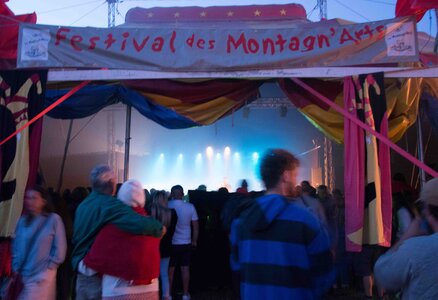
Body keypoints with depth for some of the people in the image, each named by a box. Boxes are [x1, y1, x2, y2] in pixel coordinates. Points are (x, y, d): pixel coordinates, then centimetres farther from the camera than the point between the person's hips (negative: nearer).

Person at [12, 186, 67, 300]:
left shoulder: (54, 219, -6)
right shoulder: (23, 220, 9)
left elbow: (59, 249, -5)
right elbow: (15, 246, 10)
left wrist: (49, 267, -4)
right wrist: (15, 268, 2)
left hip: (42, 276, -4)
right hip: (21, 275, 5)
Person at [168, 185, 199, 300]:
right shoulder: (190, 207, -7)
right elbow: (196, 226, -2)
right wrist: (194, 241, 10)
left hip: (171, 243, -1)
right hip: (186, 243, 1)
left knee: (170, 269, 11)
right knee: (185, 269, 10)